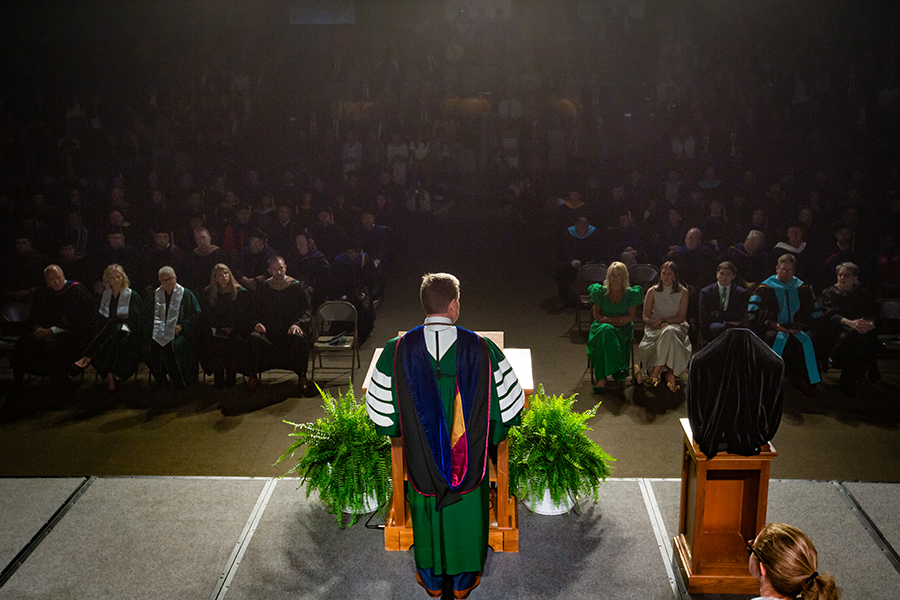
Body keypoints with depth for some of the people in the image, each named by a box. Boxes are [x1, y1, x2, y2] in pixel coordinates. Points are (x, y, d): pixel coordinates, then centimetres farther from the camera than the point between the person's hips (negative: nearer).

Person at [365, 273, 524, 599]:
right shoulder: (483, 349, -18)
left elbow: (383, 418, -9)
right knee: (467, 516, 23)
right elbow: (509, 409, -9)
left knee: (427, 515, 25)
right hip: (470, 460, -1)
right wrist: (489, 437, 11)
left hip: (421, 461, 1)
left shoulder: (396, 351, -17)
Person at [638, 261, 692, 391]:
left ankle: (655, 372, -35)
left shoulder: (683, 292, 4)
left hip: (677, 327, 0)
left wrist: (663, 320, -15)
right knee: (668, 332, -36)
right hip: (656, 329, 0)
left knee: (669, 331, -38)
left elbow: (681, 317, -1)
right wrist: (654, 323, -17)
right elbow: (645, 317, 4)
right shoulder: (652, 291, 5)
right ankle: (670, 374, -30)